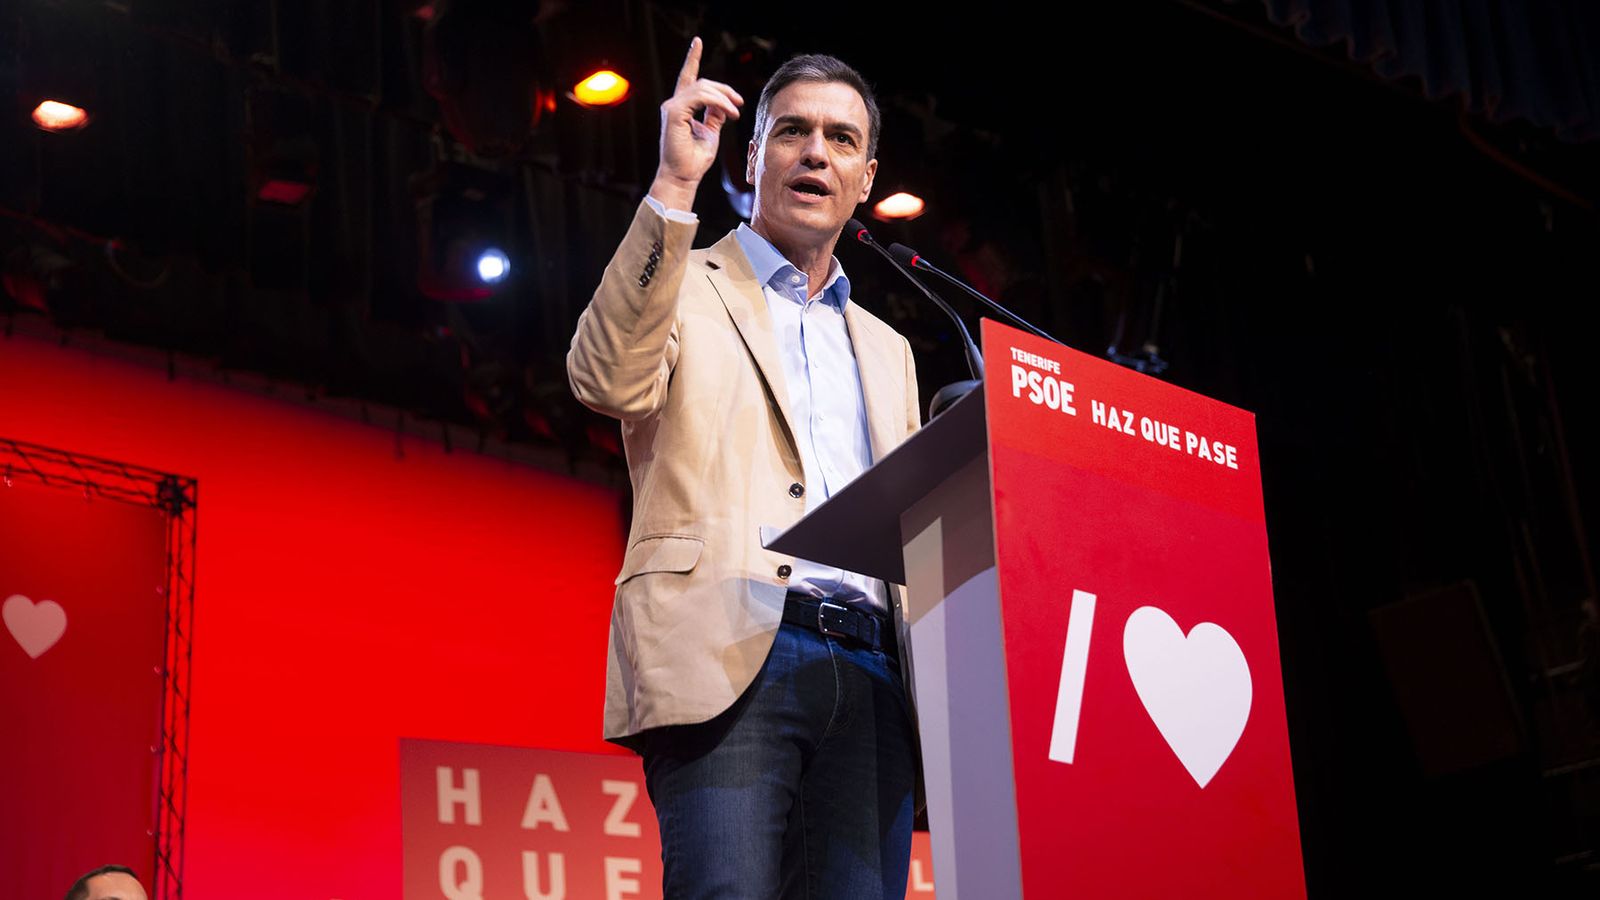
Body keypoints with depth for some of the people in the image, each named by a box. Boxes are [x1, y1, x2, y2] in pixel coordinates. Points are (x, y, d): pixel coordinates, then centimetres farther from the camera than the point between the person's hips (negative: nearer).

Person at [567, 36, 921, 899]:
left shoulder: (885, 351, 29)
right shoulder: (683, 288, 13)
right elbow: (608, 379, -10)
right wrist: (674, 185, -13)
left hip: (869, 672, 5)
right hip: (727, 655, -5)